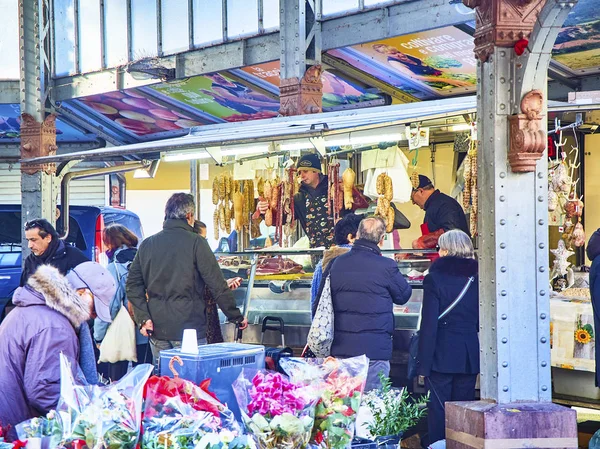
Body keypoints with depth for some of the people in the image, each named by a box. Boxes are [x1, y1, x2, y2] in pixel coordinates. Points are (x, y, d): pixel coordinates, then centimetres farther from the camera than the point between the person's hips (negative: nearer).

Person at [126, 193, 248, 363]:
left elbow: (133, 284, 5)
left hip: (157, 330, 5)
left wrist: (143, 318, 2)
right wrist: (237, 317, 0)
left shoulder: (147, 244, 8)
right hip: (189, 328, -4)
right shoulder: (196, 243, -6)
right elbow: (218, 286, -8)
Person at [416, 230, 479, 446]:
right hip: (470, 356, 4)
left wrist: (423, 362, -9)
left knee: (438, 412, 3)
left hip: (442, 355, -4)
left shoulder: (435, 278, -8)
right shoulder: (477, 278, 3)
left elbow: (429, 324, -11)